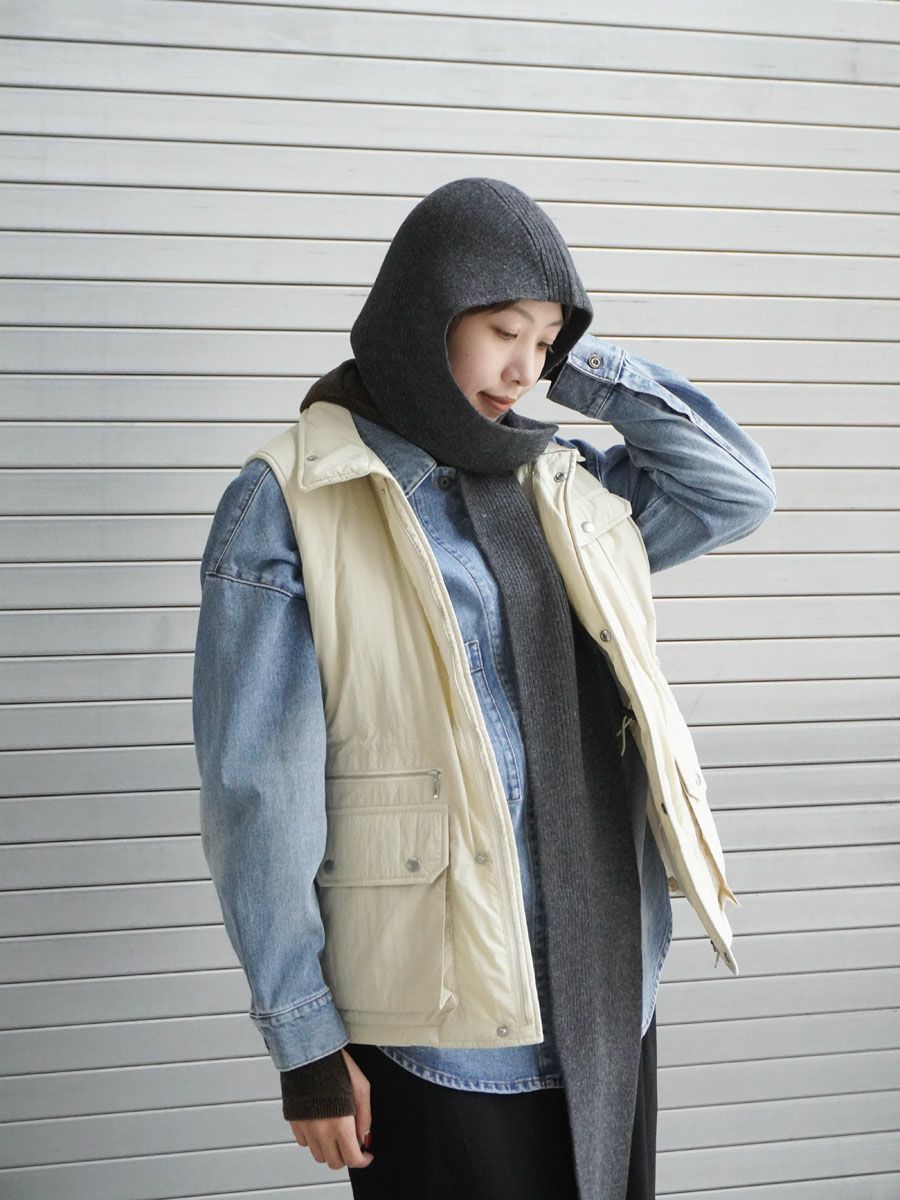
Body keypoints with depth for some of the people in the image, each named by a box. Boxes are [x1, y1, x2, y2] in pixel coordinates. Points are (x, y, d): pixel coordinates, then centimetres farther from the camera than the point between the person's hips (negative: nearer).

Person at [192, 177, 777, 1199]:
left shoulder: (562, 487, 9)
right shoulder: (289, 504, -9)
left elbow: (738, 489, 10)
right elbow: (258, 790, -10)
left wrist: (585, 372, 3)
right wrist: (304, 1039, -11)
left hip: (607, 992, 6)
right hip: (440, 1015, -5)